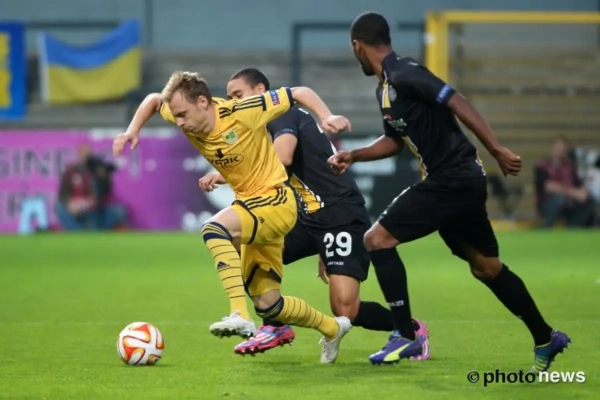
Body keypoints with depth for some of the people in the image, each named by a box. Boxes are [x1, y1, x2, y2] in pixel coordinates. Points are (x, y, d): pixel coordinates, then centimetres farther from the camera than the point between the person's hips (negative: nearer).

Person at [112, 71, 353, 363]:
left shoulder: (242, 112, -22)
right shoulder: (188, 119, -4)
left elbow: (300, 93, -16)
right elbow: (154, 100, 17)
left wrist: (327, 117, -31)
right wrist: (132, 130, 2)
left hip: (275, 199, -8)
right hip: (250, 204, 8)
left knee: (214, 229, -35)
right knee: (266, 304, 7)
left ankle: (240, 316, -39)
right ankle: (332, 328, 32)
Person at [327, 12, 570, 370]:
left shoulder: (403, 75, -16)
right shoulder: (386, 88, 13)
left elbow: (457, 102, -21)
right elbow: (396, 140, 27)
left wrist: (497, 149, -24)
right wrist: (354, 156, 17)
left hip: (452, 180, -10)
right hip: (459, 181, 10)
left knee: (378, 239, -10)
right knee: (485, 265, 17)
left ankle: (406, 336, -7)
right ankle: (545, 338, 26)